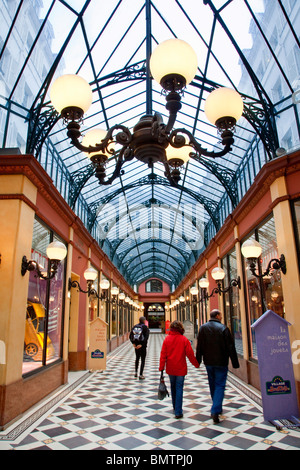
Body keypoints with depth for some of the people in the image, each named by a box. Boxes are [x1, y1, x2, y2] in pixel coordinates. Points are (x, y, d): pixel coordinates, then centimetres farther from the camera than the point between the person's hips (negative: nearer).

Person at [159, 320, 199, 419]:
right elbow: (190, 354, -6)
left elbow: (163, 354, -4)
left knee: (173, 387, 19)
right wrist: (196, 364, 9)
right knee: (179, 388, 3)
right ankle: (178, 412, 0)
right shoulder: (184, 339, -11)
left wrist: (161, 367, 1)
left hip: (170, 369, 3)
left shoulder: (167, 339, -5)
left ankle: (175, 408, 35)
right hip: (181, 369, -3)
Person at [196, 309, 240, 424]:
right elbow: (231, 347, -10)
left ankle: (217, 408, 30)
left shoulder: (203, 328, 0)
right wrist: (235, 363, -3)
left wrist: (198, 361, 11)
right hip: (221, 363, -4)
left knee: (213, 385, 18)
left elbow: (199, 346, 4)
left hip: (208, 362, 4)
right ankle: (215, 411, -9)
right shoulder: (223, 328, -12)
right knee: (220, 385, 1)